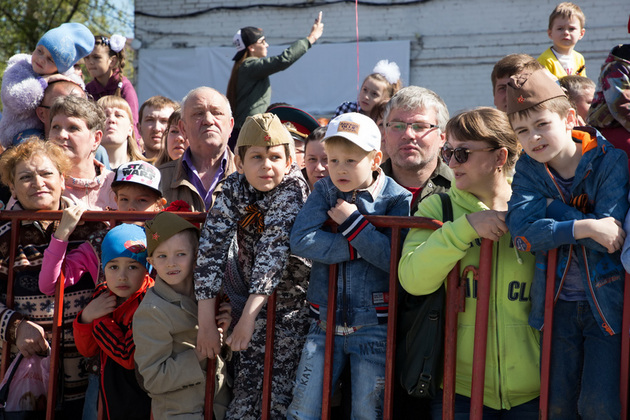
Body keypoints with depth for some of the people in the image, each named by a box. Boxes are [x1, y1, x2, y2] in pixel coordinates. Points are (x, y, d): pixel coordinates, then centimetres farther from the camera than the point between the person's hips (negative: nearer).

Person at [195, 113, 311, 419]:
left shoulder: (292, 188, -19)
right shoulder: (234, 188, -9)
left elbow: (273, 249, -27)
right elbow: (211, 248, -14)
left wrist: (248, 317, -34)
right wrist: (206, 323, -20)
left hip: (292, 299, -3)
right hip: (250, 296, 3)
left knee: (281, 389, -7)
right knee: (246, 384, -1)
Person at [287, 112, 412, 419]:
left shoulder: (396, 199, -4)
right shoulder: (324, 192, 4)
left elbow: (394, 258, -17)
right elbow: (301, 242, -12)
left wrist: (352, 222, -17)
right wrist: (359, 247, -15)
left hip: (373, 327, -2)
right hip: (325, 323, 3)